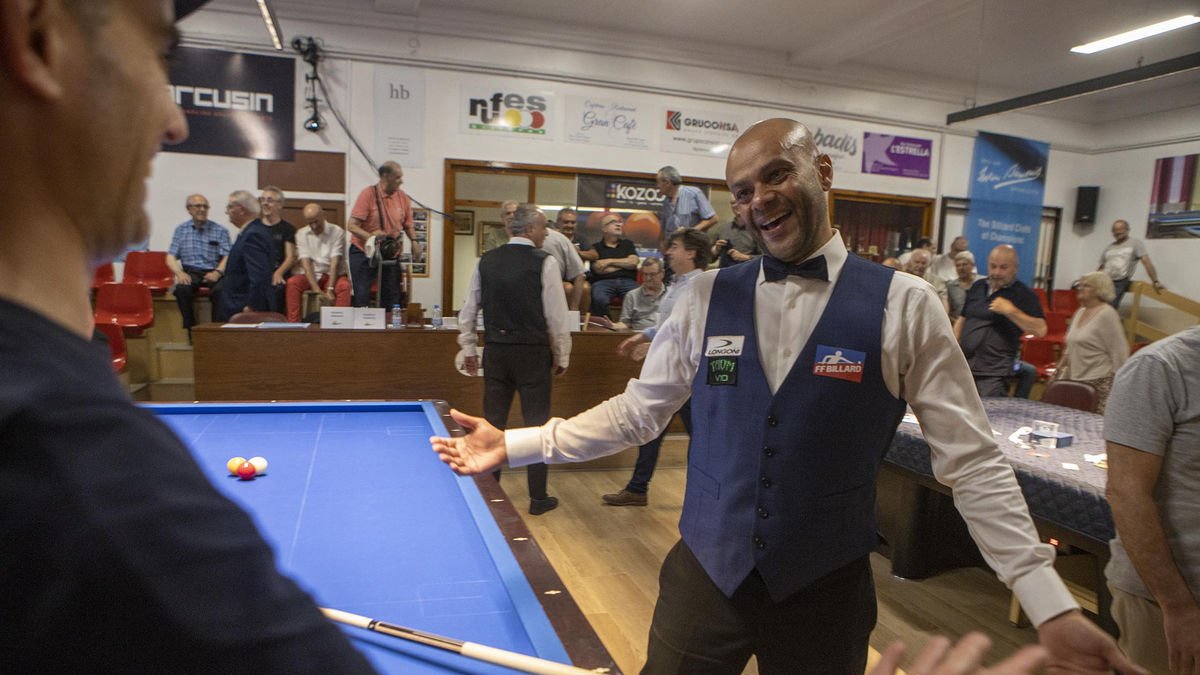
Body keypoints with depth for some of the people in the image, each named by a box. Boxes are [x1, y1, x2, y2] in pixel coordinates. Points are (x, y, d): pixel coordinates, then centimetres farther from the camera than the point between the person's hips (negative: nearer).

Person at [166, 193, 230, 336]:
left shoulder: (220, 230, 6)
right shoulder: (181, 229, 13)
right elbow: (171, 257, 8)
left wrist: (217, 272, -23)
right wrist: (179, 273, -13)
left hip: (213, 272, -2)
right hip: (190, 272, 2)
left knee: (221, 290, -34)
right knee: (181, 289, -31)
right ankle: (191, 329, -18)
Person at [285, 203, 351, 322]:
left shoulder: (337, 232, -6)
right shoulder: (301, 234, 3)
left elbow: (335, 263, -14)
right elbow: (306, 262, -7)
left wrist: (330, 289, -25)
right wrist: (317, 290, -21)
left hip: (333, 276, -2)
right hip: (311, 276, 2)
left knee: (344, 286, -34)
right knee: (292, 282, -26)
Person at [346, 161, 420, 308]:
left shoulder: (403, 197, 2)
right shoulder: (368, 194, -11)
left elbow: (408, 225, 13)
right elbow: (351, 226, -13)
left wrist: (414, 241, -7)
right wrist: (370, 237, -28)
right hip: (363, 253, -4)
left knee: (392, 297, 4)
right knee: (362, 298, -2)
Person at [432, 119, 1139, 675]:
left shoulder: (905, 305, -8)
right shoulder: (706, 298, -2)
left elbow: (972, 460, -7)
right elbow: (636, 412, 3)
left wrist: (1051, 603, -14)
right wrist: (515, 444, -2)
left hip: (826, 589, -1)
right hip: (704, 573, 2)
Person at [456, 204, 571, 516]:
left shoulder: (486, 261, 5)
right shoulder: (545, 262, -9)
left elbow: (468, 311, 9)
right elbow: (557, 316, -9)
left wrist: (468, 349, 18)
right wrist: (561, 357, 1)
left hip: (495, 351, 4)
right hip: (533, 353, -4)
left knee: (493, 422, 12)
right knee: (537, 424, 5)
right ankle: (538, 497, 13)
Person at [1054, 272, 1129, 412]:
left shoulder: (1107, 314, -9)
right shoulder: (1080, 312, 15)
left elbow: (1119, 353, -12)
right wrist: (1059, 371, 23)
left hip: (1099, 384, -8)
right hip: (1076, 381, 8)